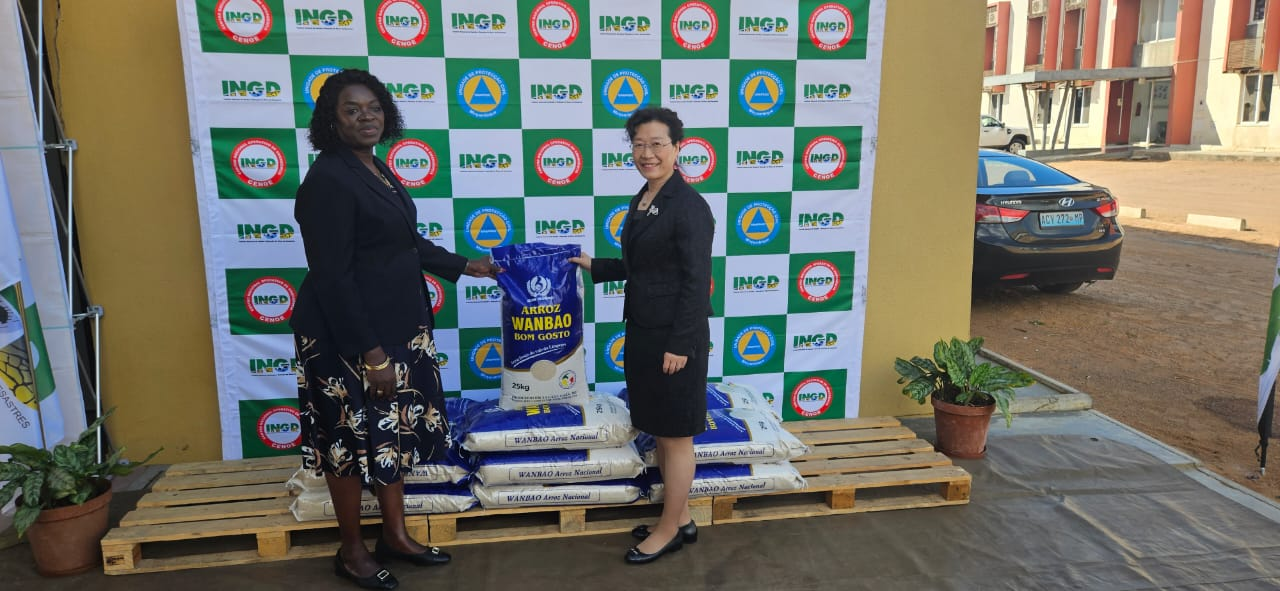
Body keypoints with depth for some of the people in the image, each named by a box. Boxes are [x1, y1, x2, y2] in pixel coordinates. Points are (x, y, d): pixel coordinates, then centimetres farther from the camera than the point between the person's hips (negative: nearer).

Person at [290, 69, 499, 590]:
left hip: (396, 326, 9)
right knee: (354, 441, 6)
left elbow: (406, 242, 20)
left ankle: (395, 536, 33)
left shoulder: (375, 168, 9)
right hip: (350, 335, -9)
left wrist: (463, 265, 24)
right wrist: (370, 354, -24)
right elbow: (332, 278, -23)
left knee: (394, 433, 17)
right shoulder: (329, 180, -19)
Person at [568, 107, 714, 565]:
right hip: (643, 332, 9)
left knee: (675, 435, 5)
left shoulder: (689, 206, -16)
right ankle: (679, 517, 32)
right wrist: (594, 266, 16)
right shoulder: (642, 200, 11)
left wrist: (680, 344, -20)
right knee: (658, 430, 17)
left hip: (674, 336, -9)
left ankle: (670, 530, 20)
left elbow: (697, 281, -18)